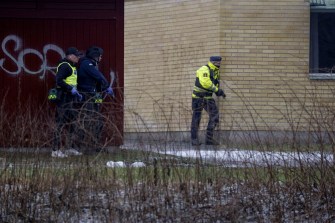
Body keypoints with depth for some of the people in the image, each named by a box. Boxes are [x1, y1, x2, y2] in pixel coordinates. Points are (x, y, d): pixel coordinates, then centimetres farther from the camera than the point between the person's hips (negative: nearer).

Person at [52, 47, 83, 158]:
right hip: (64, 98, -11)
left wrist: (76, 94, 19)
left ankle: (72, 148, 23)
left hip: (70, 98, 11)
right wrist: (71, 89, -23)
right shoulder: (64, 66, -13)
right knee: (61, 123, -10)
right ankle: (56, 150, -10)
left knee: (72, 123, 15)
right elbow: (58, 81, -23)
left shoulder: (71, 66, 20)